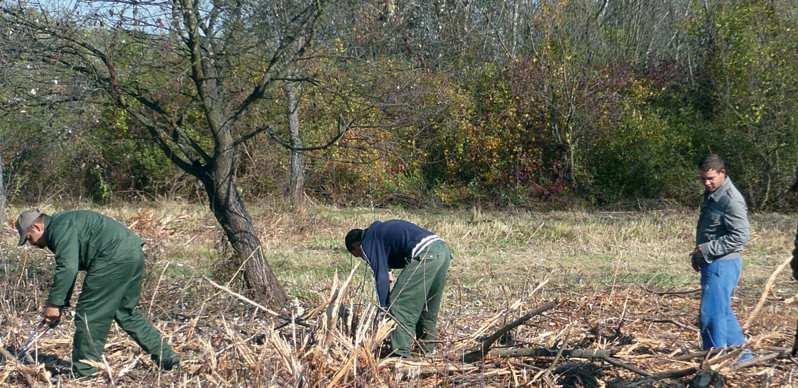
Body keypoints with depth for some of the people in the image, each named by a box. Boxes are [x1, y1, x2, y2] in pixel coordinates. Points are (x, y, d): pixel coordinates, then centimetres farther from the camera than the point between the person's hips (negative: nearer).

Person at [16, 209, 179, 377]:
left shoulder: (60, 229, -9)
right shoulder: (59, 227, 25)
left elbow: (67, 268, -21)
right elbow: (67, 268, 30)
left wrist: (54, 304, -14)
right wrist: (59, 306, 26)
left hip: (115, 258, -11)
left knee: (89, 314, -3)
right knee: (125, 313, 21)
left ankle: (83, 373, 3)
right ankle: (165, 356, 21)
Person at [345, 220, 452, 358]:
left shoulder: (368, 242, 6)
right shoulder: (381, 230, 32)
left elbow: (381, 275, -1)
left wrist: (383, 307, 5)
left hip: (425, 255, -9)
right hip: (443, 249, 9)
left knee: (399, 305, -2)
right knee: (429, 309, 22)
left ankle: (400, 354, -6)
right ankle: (427, 350, 29)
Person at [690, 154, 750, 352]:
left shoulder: (731, 200, -17)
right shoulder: (711, 194, 14)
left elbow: (740, 236, -23)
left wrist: (706, 250, -21)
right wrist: (699, 253, 12)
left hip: (723, 264, -10)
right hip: (712, 263, 10)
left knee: (711, 315, -10)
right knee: (723, 313, 16)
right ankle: (742, 357, 25)